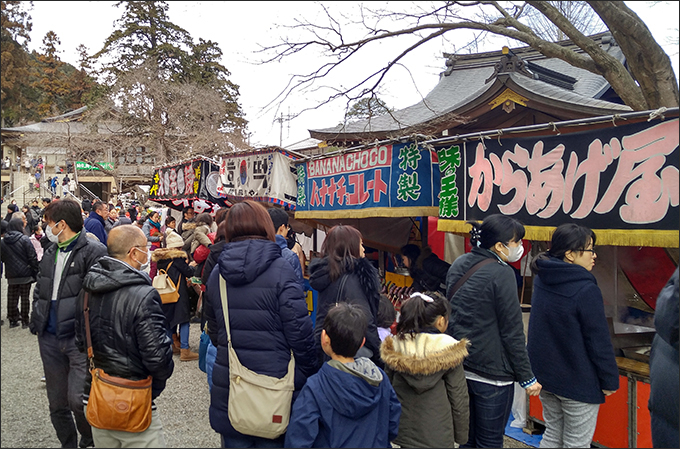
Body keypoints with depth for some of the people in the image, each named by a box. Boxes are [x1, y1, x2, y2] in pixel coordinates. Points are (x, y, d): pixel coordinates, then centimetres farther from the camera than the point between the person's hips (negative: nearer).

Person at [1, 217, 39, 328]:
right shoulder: (24, 239, -13)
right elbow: (32, 257, -13)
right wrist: (35, 272, -6)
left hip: (11, 275, 4)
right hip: (25, 274, -4)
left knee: (12, 297, 13)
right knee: (25, 297, 5)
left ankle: (13, 320, 21)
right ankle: (25, 321, 10)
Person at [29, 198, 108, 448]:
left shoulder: (94, 252, -11)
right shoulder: (50, 253, 14)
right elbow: (40, 290, 24)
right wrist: (36, 320, 12)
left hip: (80, 338, -7)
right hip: (50, 338, 8)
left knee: (78, 401, -11)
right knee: (57, 404, 15)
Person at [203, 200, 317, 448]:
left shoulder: (217, 273, 2)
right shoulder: (280, 269, -14)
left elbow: (213, 330, 12)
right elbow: (299, 331, -14)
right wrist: (309, 376, -3)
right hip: (273, 385, -4)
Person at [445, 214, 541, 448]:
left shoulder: (459, 264, 6)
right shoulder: (501, 273, -17)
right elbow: (512, 332, -14)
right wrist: (527, 377, -5)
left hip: (458, 366, 7)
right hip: (491, 372, -7)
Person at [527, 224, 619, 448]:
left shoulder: (541, 280, 1)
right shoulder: (586, 290, -22)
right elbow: (599, 341, -15)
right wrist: (610, 380, -5)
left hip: (544, 374, 7)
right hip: (578, 383, -7)